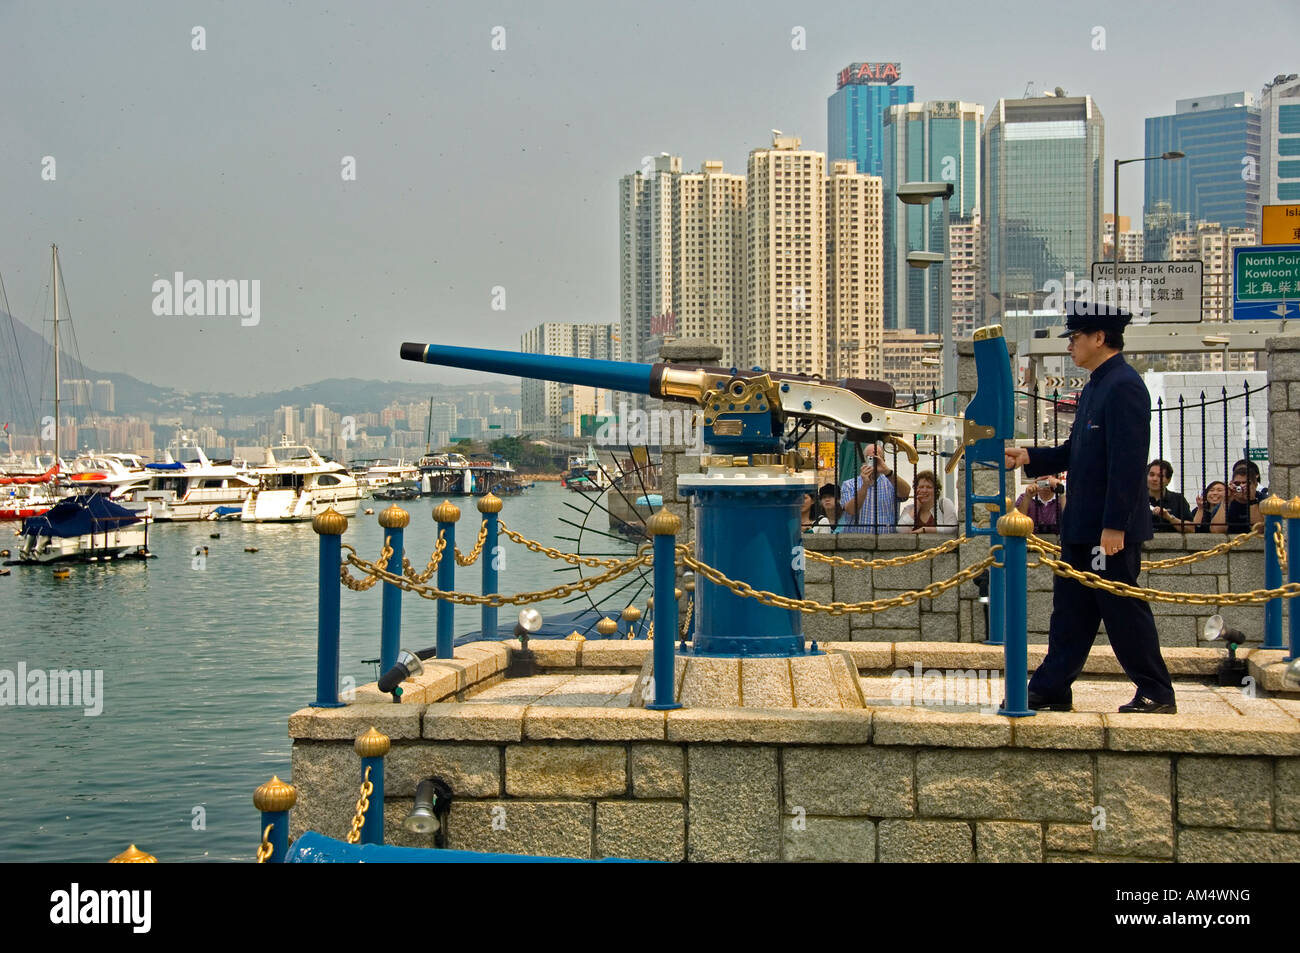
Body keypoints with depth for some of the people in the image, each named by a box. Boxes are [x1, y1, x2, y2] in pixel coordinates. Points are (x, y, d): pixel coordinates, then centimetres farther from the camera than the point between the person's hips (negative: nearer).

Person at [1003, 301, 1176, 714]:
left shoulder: (1124, 386, -17)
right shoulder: (1095, 386, 14)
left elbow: (1127, 462, -22)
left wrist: (1114, 525, -24)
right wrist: (1031, 457, 7)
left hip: (1111, 527, -10)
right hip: (1081, 525, 10)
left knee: (1123, 609, 0)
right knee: (1070, 608, 13)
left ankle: (1157, 694, 12)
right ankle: (1051, 690, 20)